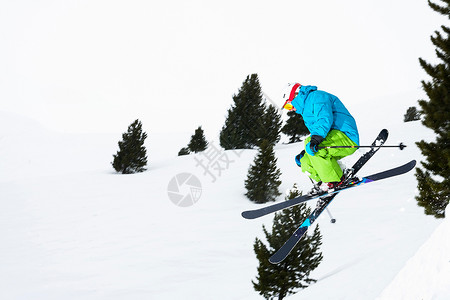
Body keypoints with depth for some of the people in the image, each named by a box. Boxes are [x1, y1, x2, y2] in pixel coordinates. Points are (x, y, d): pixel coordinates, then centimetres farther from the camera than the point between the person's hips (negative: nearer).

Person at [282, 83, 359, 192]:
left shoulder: (317, 97, -4)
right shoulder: (307, 109, 28)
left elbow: (325, 119, -23)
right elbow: (315, 134, 33)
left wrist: (315, 139, -37)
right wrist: (303, 154, 23)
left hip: (345, 137, -10)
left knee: (308, 143, -29)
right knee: (305, 161, 6)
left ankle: (335, 180, -22)